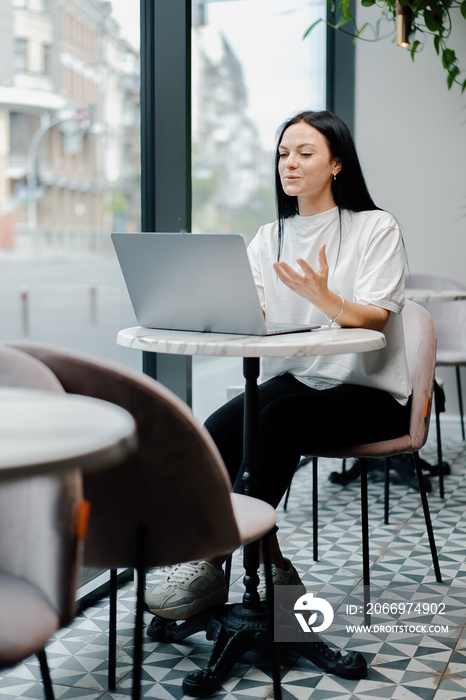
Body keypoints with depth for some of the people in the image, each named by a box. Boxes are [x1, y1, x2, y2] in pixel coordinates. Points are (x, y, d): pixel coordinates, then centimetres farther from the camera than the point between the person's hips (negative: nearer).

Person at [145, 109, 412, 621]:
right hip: (292, 381, 4)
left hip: (367, 392, -4)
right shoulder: (269, 238, 13)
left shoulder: (376, 228, -1)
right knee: (217, 429, -25)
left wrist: (325, 299, -34)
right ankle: (268, 565, -17)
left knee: (275, 418, -33)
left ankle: (213, 562, -24)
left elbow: (374, 319, -13)